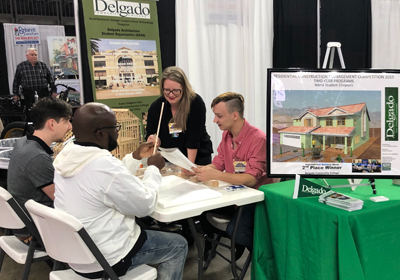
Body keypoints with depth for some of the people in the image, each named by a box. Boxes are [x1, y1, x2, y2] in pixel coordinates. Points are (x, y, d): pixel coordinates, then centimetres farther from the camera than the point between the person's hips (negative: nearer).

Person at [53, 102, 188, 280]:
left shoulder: (66, 157, -2)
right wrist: (153, 168, -4)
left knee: (144, 229, 31)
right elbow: (145, 205, -17)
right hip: (106, 260, -8)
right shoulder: (104, 165, -30)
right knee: (178, 245, 10)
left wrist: (136, 157, 9)